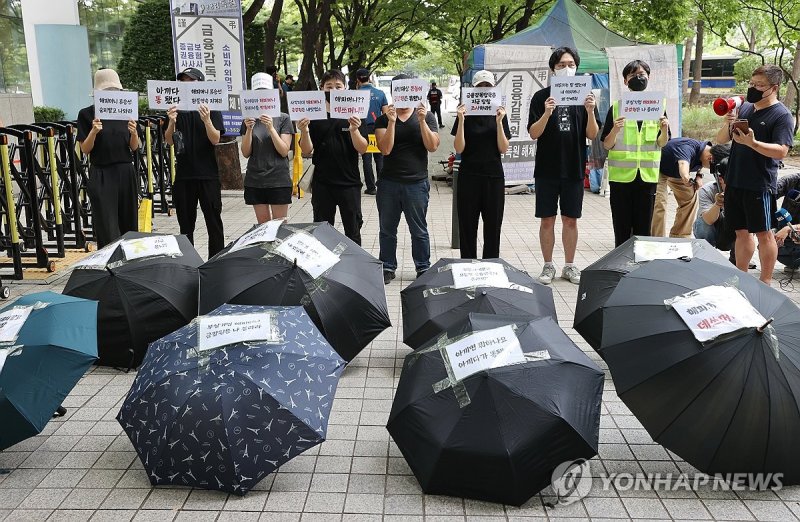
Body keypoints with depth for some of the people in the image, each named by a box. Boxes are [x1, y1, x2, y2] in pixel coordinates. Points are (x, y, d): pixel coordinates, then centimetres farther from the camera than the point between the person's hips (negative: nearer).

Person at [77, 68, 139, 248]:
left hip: (126, 173, 3)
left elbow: (134, 147, 9)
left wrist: (134, 133, -12)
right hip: (101, 175, -3)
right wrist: (93, 132, -20)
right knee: (107, 228, -5)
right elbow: (85, 149, -2)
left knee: (128, 225, 7)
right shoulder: (87, 114, -1)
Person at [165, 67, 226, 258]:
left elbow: (215, 140, -10)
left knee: (213, 222, 2)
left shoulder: (211, 108, -1)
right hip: (183, 174, 3)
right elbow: (169, 141, 3)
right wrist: (172, 122, -16)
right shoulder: (176, 109, 9)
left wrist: (207, 120, -28)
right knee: (185, 224, 11)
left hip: (207, 174, -3)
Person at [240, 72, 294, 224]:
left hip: (278, 181, -3)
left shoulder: (283, 118, -1)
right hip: (255, 181, 3)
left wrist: (271, 128, -18)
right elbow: (246, 153, 4)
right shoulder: (249, 120, 7)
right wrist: (249, 130, -11)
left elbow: (284, 151, -8)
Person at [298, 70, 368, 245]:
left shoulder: (353, 115, 0)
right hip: (322, 184, 1)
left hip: (349, 183, -1)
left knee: (353, 232, 8)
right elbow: (307, 151, -1)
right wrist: (304, 131, -20)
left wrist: (354, 130, -26)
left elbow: (362, 149, -8)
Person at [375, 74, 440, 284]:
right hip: (388, 183, 1)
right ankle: (387, 268, 23)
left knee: (419, 230, 8)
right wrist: (391, 121, -18)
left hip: (417, 183, -1)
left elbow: (432, 146, -7)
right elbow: (385, 149, -10)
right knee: (387, 229, 10)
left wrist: (422, 121, -16)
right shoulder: (383, 119, 3)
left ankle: (423, 269, 20)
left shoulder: (426, 116, 4)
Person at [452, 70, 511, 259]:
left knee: (493, 226, 4)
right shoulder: (465, 114, 1)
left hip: (494, 177, 1)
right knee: (467, 227, 2)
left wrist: (499, 122, -13)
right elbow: (459, 149, -6)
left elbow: (503, 149, -2)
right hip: (469, 176, -1)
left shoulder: (499, 114, 5)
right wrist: (461, 121, -15)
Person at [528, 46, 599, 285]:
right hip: (547, 169, -1)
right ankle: (548, 266, 17)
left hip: (574, 169, 1)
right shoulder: (541, 97, 0)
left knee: (571, 220, 9)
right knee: (547, 220, 4)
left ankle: (569, 265, 21)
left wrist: (590, 112, -16)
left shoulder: (584, 96, 5)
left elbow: (592, 135, 1)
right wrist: (547, 114, -22)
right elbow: (533, 134, -6)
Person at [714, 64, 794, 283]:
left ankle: (765, 283, 12)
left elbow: (781, 151, -17)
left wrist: (752, 143, -30)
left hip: (760, 186, -6)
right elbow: (721, 140, 11)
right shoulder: (744, 107, 10)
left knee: (763, 234, 2)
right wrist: (728, 125, -9)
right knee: (741, 232, 15)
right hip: (735, 182, 6)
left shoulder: (782, 115, -8)